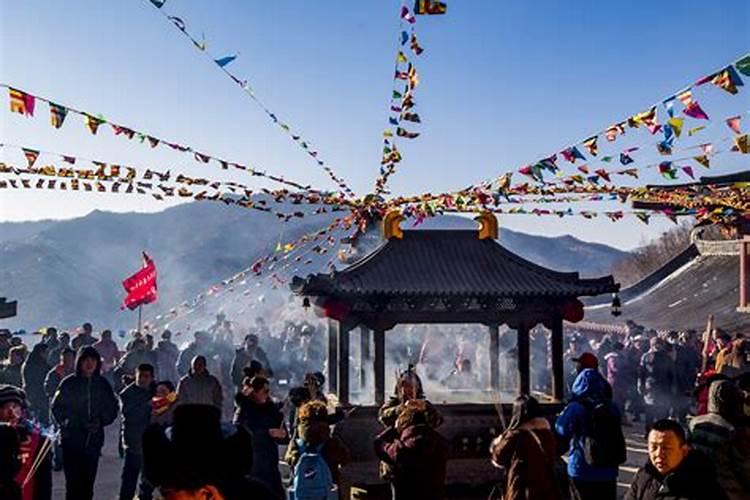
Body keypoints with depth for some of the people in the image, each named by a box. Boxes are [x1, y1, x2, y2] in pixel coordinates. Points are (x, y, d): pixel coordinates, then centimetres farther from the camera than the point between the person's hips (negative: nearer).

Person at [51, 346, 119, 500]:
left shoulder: (102, 384, 6)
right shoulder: (69, 383, -1)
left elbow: (112, 408, 10)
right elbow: (56, 407, 2)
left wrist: (101, 421, -6)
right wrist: (67, 423, -9)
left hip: (94, 440, 2)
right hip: (72, 439, -2)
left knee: (88, 481, 4)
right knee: (73, 480, -5)